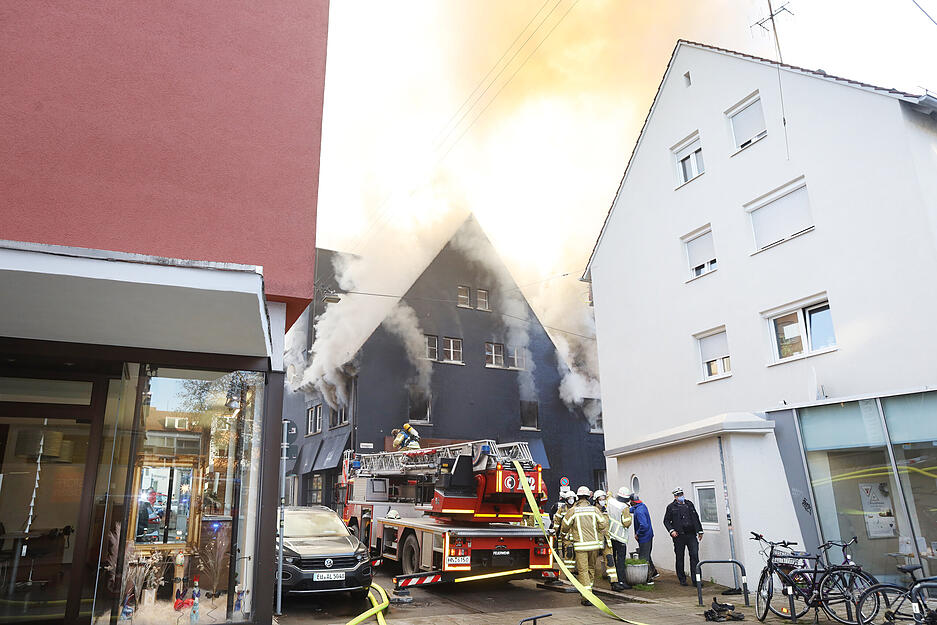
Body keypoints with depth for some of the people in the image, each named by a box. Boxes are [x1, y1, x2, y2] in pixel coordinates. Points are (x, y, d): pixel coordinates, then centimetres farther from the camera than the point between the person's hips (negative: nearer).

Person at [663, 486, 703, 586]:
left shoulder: (689, 504, 13)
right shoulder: (671, 507, 4)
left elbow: (696, 518, 19)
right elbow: (666, 521, 5)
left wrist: (700, 531, 17)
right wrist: (671, 530, -10)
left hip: (691, 535, 2)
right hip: (679, 536, -2)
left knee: (694, 556, -7)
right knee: (680, 558, 5)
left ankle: (695, 579, -2)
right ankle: (682, 580, 16)